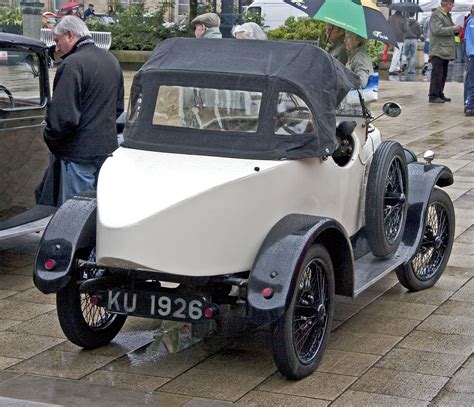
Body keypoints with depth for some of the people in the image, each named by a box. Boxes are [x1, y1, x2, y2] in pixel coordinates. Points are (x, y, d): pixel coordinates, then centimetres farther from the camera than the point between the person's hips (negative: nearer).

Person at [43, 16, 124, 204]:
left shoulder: (72, 65, -18)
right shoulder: (111, 60, 11)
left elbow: (64, 117, -22)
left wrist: (50, 138, -6)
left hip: (80, 153, -8)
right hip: (108, 148, 9)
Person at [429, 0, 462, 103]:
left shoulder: (447, 15, 19)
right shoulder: (436, 15, -12)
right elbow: (437, 30, -22)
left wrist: (455, 30, 11)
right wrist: (452, 29, -18)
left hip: (446, 51, 9)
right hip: (438, 51, -9)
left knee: (443, 74, 12)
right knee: (437, 73, -8)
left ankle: (440, 94, 20)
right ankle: (433, 96, -4)